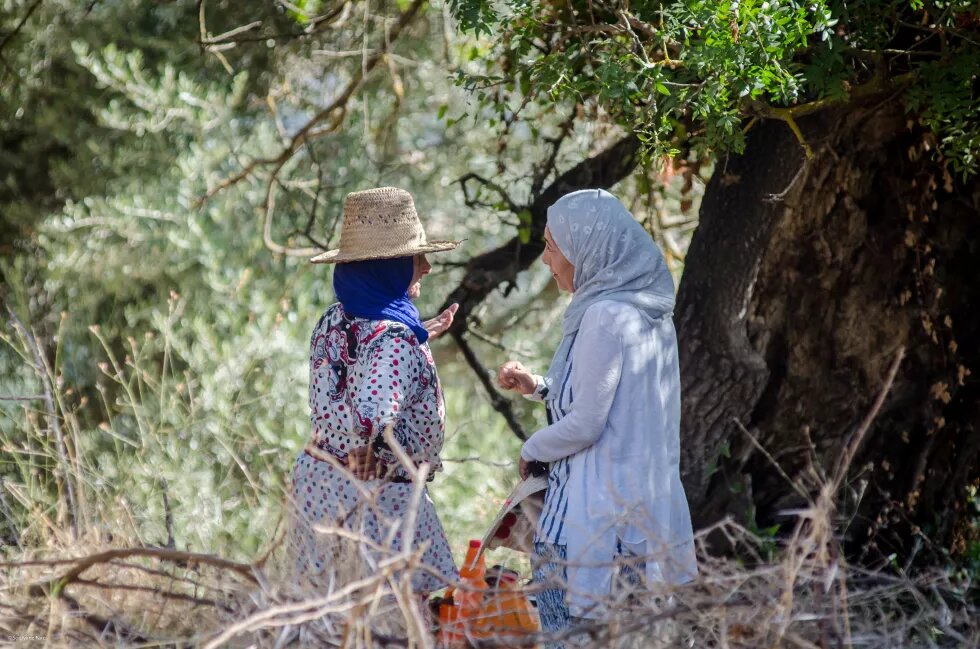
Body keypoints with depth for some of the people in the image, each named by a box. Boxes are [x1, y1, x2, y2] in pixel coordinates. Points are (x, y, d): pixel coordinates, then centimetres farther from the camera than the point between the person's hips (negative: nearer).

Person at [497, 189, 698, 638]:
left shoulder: (605, 316, -17)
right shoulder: (650, 312, 10)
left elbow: (585, 425, -17)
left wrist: (531, 451, 1)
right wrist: (536, 386, 16)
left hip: (599, 514, -9)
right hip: (651, 506, 9)